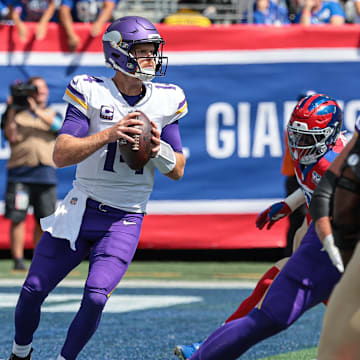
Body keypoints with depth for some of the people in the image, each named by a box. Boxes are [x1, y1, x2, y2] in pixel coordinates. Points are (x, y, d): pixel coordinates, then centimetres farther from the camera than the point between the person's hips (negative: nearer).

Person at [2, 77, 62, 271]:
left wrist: (37, 110, -12)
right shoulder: (17, 113, 10)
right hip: (20, 171, -2)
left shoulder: (52, 114, 17)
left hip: (46, 173, 2)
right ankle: (18, 259, -7)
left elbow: (58, 125, -6)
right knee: (17, 218, -9)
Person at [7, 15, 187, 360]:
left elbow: (177, 171, 4)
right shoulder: (90, 93, -8)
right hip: (80, 210, 0)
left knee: (95, 297, -18)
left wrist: (158, 149, -18)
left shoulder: (165, 102, 0)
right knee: (33, 291, 2)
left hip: (124, 219, 0)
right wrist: (109, 134, -30)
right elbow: (61, 155, -17)